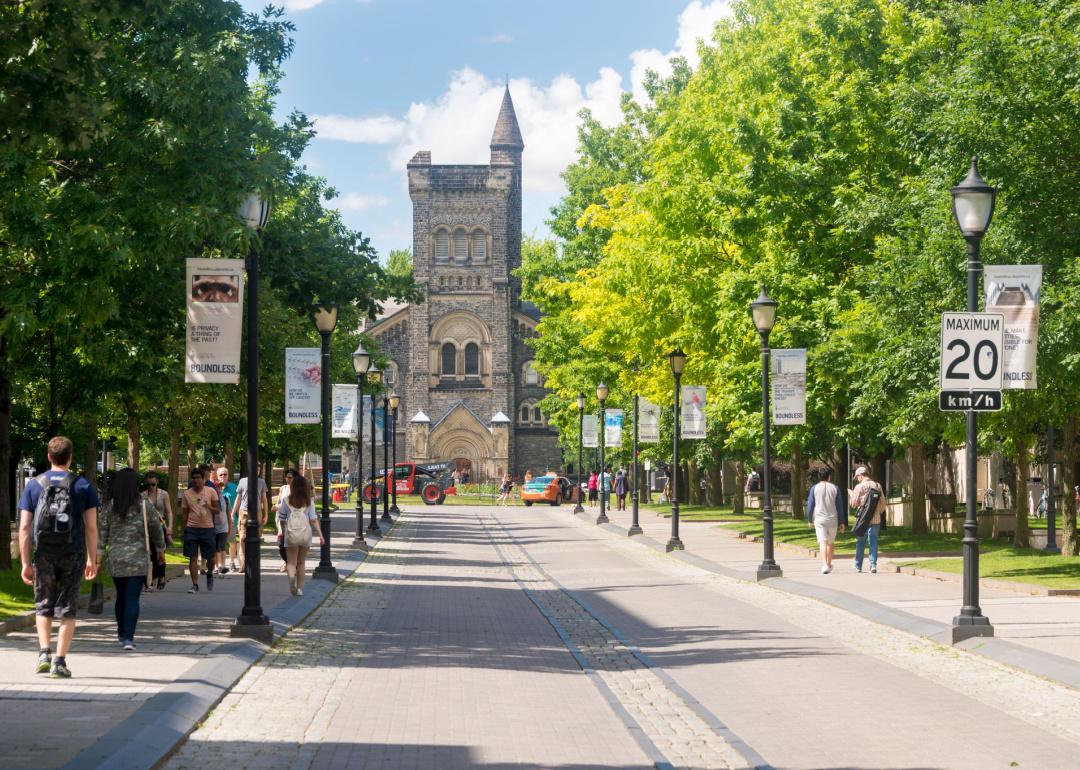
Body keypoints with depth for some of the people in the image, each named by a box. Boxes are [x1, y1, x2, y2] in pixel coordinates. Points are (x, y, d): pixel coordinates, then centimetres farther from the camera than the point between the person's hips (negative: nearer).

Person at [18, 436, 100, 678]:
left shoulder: (33, 485, 3)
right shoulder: (83, 486, 1)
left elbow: (24, 527, -1)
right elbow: (91, 527, -2)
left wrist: (26, 563, 2)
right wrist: (92, 559, 6)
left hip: (43, 555, 1)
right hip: (73, 556, -1)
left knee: (43, 605, 17)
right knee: (66, 608, 6)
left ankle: (44, 653, 3)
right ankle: (60, 662, 3)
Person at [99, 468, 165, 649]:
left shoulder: (109, 507, 0)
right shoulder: (145, 505, -5)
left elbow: (102, 534, 1)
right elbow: (156, 531, 4)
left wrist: (98, 556, 8)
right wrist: (160, 551, 18)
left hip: (115, 560, 3)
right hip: (138, 560, -3)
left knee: (121, 596, 18)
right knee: (132, 598, -4)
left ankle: (122, 634, 28)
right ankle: (128, 637, -13)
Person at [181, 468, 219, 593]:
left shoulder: (211, 492, 2)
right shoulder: (187, 493, 5)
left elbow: (217, 510, 3)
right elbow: (184, 512, 10)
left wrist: (209, 507, -18)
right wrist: (184, 528, 4)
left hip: (207, 528, -1)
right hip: (192, 528, 1)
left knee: (210, 558, 4)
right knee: (193, 558, -2)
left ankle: (209, 574, 36)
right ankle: (195, 585, 2)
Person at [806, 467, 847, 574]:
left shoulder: (814, 488, -2)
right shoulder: (835, 488, 1)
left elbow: (810, 505, 0)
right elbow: (840, 506, 4)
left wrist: (810, 520, 11)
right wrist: (842, 522, 9)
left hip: (819, 520, -2)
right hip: (832, 519, 2)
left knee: (822, 542, -7)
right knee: (831, 542, 18)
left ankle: (825, 565, -23)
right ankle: (829, 564, 29)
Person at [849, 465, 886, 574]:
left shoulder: (859, 487, -9)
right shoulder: (877, 486, 3)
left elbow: (854, 504, -7)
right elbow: (883, 502, 7)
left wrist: (851, 494, 10)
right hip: (876, 519, 3)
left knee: (861, 542, 8)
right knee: (873, 541, 5)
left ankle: (858, 566, 15)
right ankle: (873, 564, -6)